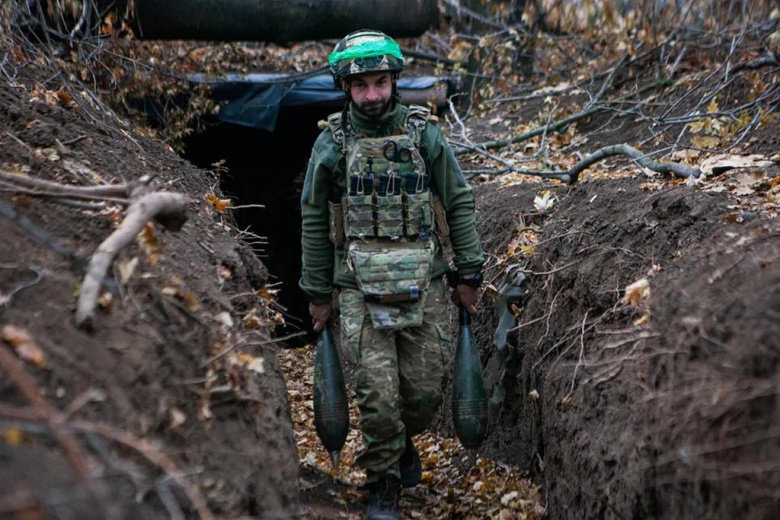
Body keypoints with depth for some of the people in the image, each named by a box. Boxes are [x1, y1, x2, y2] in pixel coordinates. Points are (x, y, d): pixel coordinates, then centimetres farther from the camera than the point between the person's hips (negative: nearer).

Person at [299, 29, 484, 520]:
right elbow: (315, 223, 6)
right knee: (377, 393, -3)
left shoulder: (425, 134, 1)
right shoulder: (331, 144, 0)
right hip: (360, 291, -1)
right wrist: (318, 294, 8)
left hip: (424, 286, 1)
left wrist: (470, 275, 4)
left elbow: (460, 205, 5)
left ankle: (404, 442, 39)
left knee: (425, 389, 7)